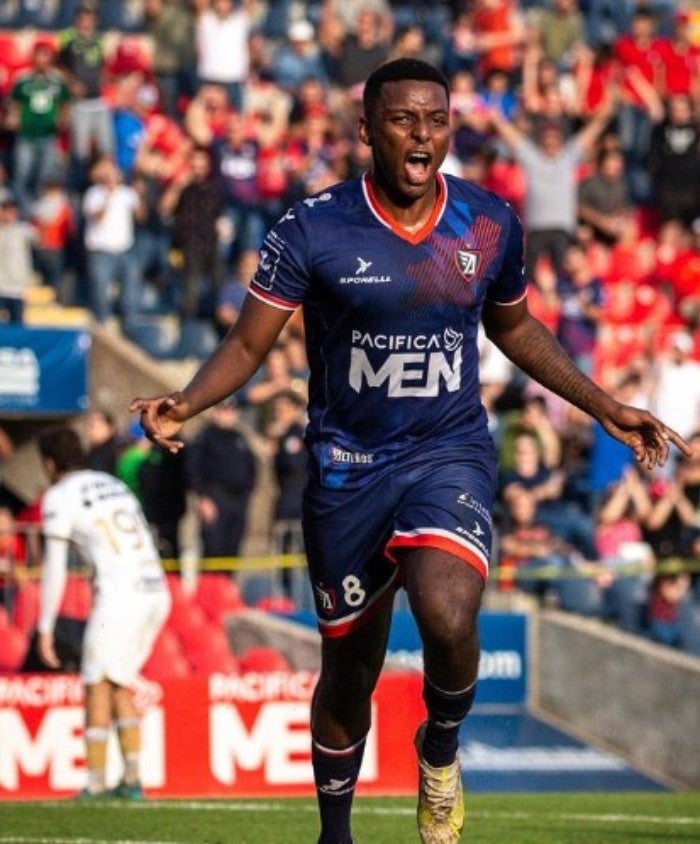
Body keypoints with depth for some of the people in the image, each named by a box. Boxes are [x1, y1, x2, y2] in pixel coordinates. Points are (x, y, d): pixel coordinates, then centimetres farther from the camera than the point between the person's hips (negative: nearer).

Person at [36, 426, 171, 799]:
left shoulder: (60, 497, 2)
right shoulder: (115, 485, 24)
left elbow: (54, 570, -2)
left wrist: (45, 629, 2)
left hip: (119, 596, -7)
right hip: (157, 591, 7)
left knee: (98, 684, 1)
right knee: (119, 684, 16)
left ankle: (95, 782, -2)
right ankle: (132, 778, 12)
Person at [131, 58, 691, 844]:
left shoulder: (490, 224, -1)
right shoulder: (313, 228, -10)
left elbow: (516, 329, 17)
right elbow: (248, 342, -8)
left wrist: (605, 408, 17)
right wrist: (187, 402, -27)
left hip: (451, 454, 0)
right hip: (348, 468, 0)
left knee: (447, 616, -29)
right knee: (349, 675, 9)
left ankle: (441, 750, 3)